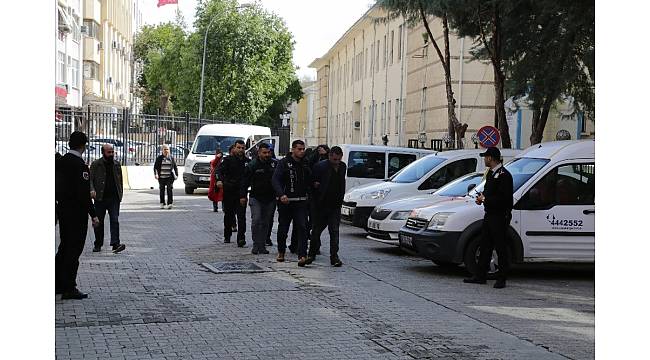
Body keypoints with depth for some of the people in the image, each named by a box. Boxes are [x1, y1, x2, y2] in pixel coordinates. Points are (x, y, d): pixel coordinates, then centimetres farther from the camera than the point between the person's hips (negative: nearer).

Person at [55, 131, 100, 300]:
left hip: (62, 210, 9)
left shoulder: (60, 161, 7)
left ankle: (58, 284, 24)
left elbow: (56, 186, 13)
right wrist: (93, 215, -17)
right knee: (74, 249, -2)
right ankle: (69, 289, 1)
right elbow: (84, 193, -21)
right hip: (77, 212, -8)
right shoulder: (80, 165, -18)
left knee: (64, 247, 18)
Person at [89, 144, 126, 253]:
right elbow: (90, 179, -3)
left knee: (115, 220, -9)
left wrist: (120, 194, 10)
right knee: (99, 222, 7)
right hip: (100, 198, -1)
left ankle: (115, 244, -14)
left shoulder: (117, 165, 11)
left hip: (114, 198, 1)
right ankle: (98, 245, 18)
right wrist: (92, 190, -21)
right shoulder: (95, 164, 1)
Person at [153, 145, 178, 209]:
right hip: (161, 177, 0)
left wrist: (176, 175, 7)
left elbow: (175, 167, 14)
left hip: (170, 177, 0)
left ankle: (169, 203, -11)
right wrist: (156, 174, -8)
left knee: (170, 189, -11)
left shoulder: (171, 158, 10)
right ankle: (162, 203, 19)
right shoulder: (159, 158, 6)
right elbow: (155, 167, 4)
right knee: (162, 190, 7)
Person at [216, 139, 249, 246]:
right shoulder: (228, 160, 0)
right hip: (229, 192, -1)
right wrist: (219, 180, -33)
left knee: (241, 216, -9)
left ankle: (241, 238, -12)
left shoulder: (247, 161, 10)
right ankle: (227, 236, 26)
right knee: (228, 215, 10)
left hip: (242, 192, 1)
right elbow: (220, 170, -13)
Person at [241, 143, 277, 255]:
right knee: (256, 220, -14)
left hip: (270, 199, 3)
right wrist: (242, 196, -6)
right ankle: (255, 245, -7)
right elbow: (245, 181, -1)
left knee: (266, 223, 8)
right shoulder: (252, 165, -4)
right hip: (256, 198, -3)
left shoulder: (275, 164, 3)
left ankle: (262, 246, 14)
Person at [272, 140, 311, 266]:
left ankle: (302, 255, -17)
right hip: (285, 201, -2)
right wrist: (281, 194, -28)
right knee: (283, 228, 11)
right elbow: (276, 180, -14)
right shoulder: (284, 163, -4)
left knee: (302, 228, -12)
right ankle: (281, 251, 33)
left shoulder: (306, 164, 10)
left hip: (301, 202, 2)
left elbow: (309, 181, 21)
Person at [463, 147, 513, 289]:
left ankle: (501, 279, 6)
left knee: (501, 248, -1)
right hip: (489, 214, 10)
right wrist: (482, 197, 6)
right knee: (485, 246, 13)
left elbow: (504, 198, -22)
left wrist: (486, 199, -16)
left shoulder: (504, 175, -16)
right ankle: (480, 276, 20)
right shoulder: (491, 173, 15)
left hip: (500, 216, -10)